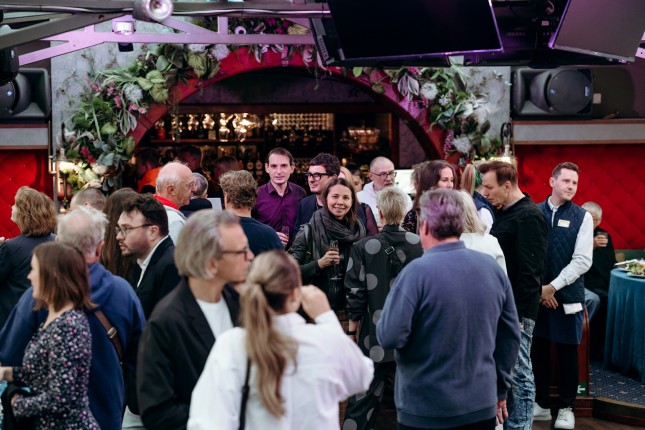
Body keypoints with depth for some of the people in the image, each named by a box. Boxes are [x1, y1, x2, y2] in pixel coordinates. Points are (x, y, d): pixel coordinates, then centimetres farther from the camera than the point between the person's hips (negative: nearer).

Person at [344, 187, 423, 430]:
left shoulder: (363, 248, -9)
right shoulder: (422, 246, -5)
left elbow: (355, 296, -6)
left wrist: (352, 332, 6)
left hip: (375, 338, -1)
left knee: (362, 403, 5)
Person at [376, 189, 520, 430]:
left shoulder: (417, 272, -17)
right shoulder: (493, 268, -1)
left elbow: (389, 337, -19)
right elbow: (510, 336, 6)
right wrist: (500, 390, 16)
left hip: (426, 410, -4)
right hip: (481, 405, 4)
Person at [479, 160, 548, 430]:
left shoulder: (529, 216, -13)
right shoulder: (502, 214, 14)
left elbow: (530, 271, -19)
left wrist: (519, 314, -21)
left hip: (516, 310, -9)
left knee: (518, 373, -2)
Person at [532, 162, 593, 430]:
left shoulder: (582, 217, -2)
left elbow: (582, 260, -8)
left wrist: (553, 287, -13)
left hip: (566, 295, -1)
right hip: (535, 293, 1)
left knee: (567, 352, 7)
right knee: (538, 350, 9)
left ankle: (565, 408, 21)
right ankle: (541, 404, 23)